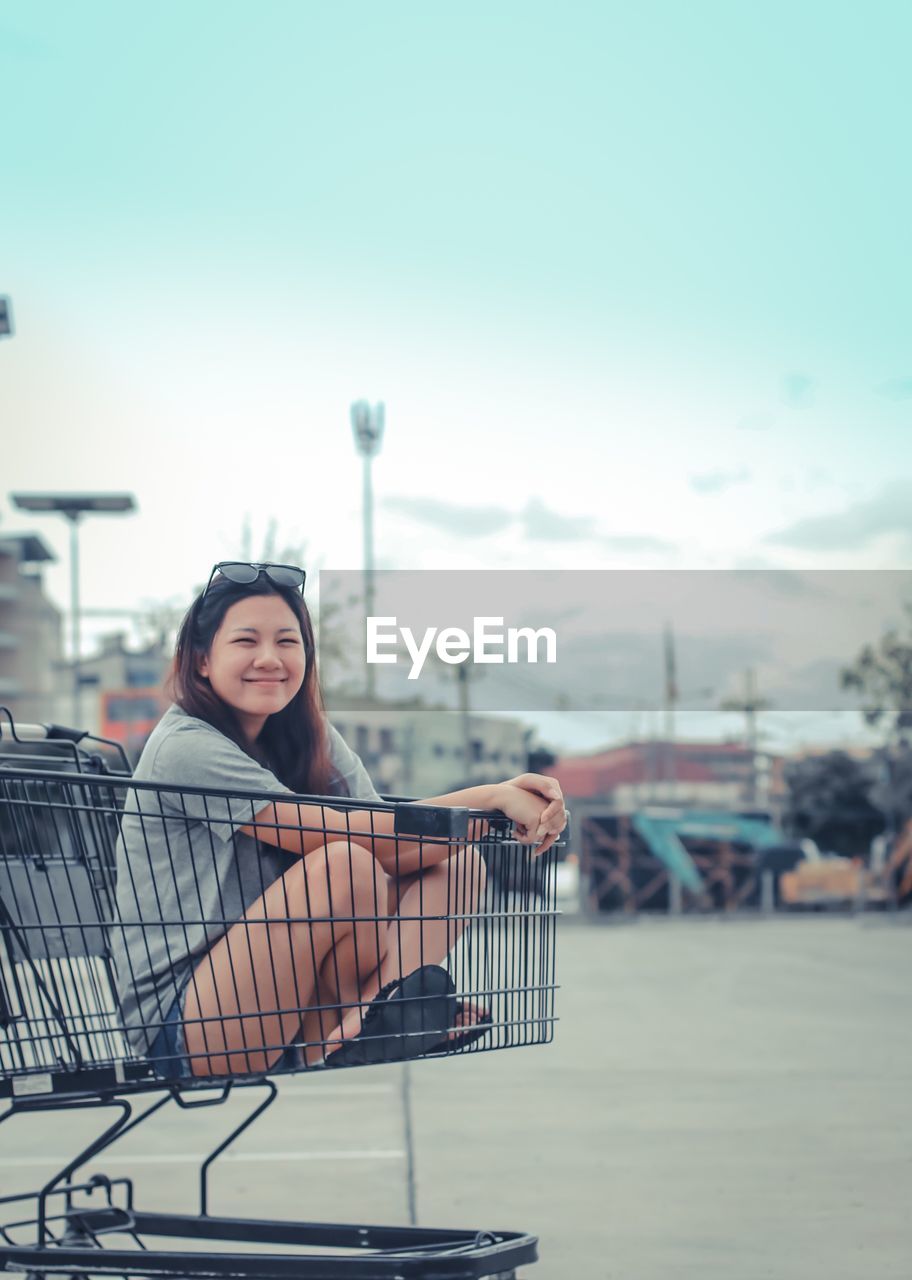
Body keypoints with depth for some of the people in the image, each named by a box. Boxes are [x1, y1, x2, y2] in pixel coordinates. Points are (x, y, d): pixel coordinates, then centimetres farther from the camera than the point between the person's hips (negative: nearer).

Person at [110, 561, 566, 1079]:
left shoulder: (310, 740, 10)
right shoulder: (186, 750, -15)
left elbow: (394, 845, -5)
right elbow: (349, 835, -22)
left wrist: (514, 814, -21)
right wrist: (492, 799, -22)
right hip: (180, 1031, -8)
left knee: (458, 863, -3)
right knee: (345, 865, -30)